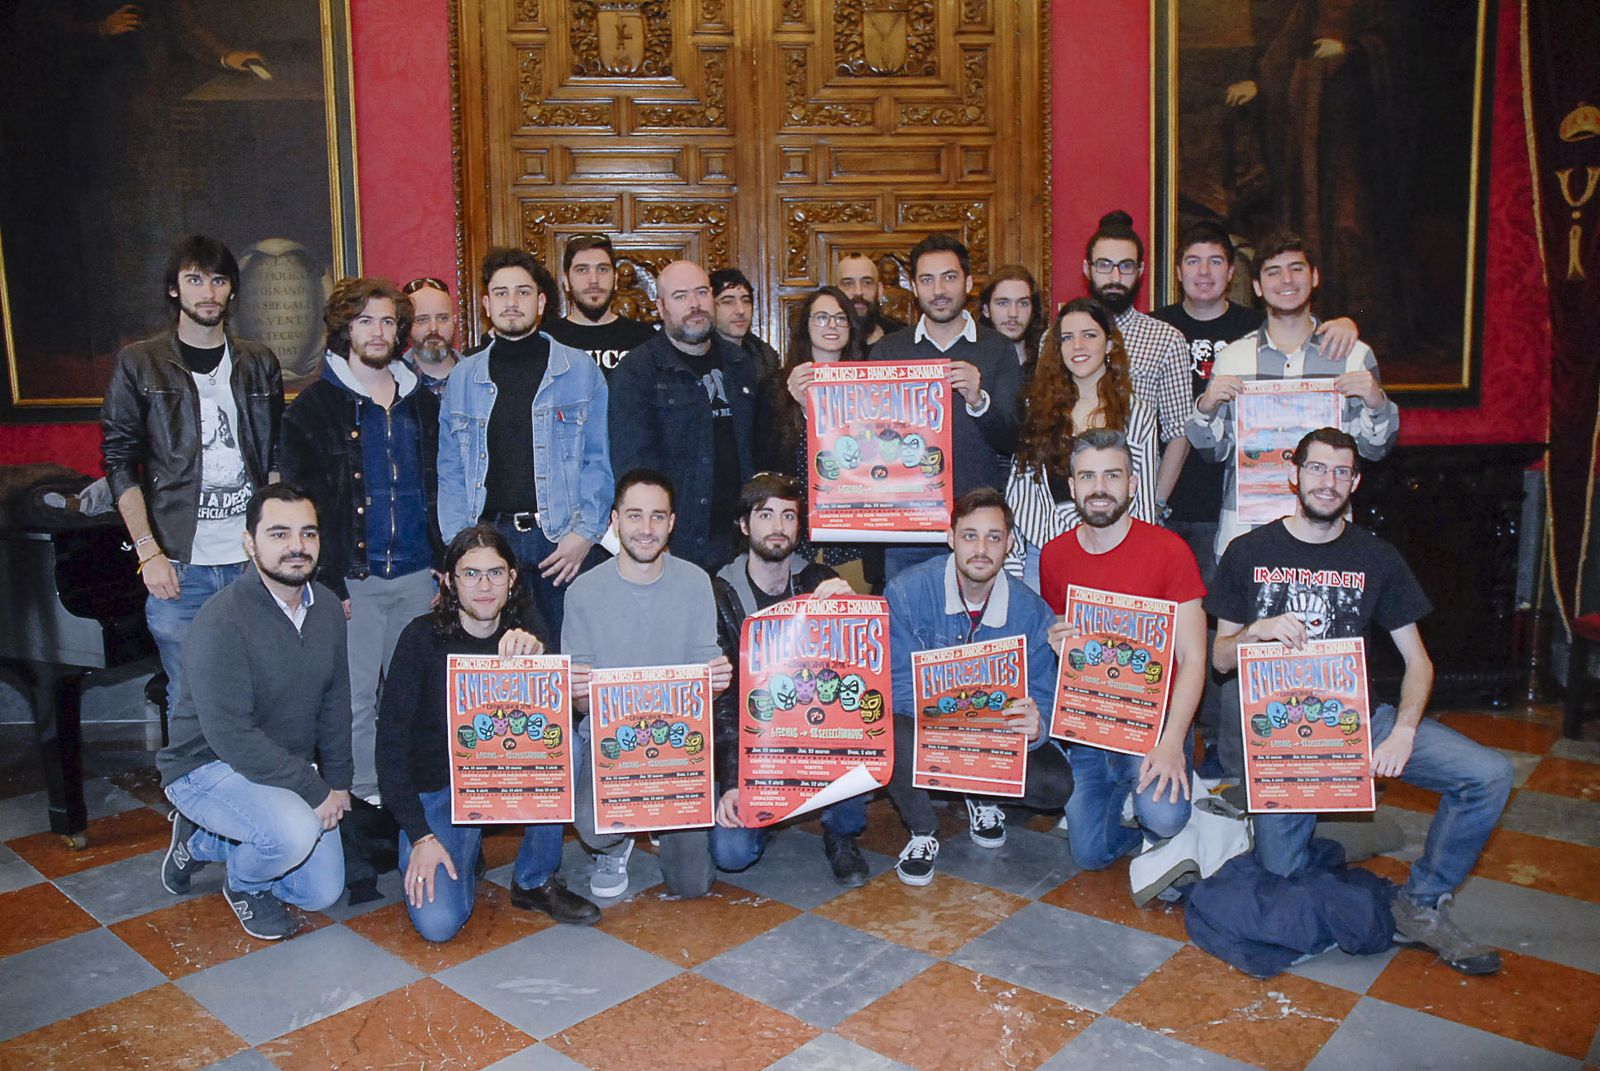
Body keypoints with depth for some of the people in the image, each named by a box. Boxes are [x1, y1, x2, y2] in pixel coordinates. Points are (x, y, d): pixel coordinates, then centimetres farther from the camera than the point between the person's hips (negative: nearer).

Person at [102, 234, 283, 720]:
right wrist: (148, 551, -8)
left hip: (253, 561, 2)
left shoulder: (260, 364, 11)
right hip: (178, 566, -2)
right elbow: (120, 463, 1)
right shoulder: (139, 364, 3)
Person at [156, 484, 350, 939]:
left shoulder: (326, 607, -2)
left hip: (288, 768, 7)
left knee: (323, 893, 6)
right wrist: (315, 790, -24)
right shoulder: (223, 620, -26)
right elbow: (231, 735, -28)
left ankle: (202, 841, 27)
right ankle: (244, 884, 3)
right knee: (295, 834, -34)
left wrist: (338, 782, 3)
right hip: (208, 766, -7)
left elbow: (335, 700, 8)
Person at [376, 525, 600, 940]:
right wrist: (421, 836, -17)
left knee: (566, 748, -28)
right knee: (438, 923, -21)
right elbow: (392, 745, -12)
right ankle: (464, 852, 15)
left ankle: (535, 882, -8)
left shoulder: (524, 635, -6)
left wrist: (535, 660, -37)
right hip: (436, 791, -2)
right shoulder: (424, 637, -14)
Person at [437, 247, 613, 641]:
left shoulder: (580, 369, 5)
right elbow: (451, 471, 10)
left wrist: (585, 533, -8)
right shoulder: (463, 377, 11)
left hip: (564, 539, -2)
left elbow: (600, 461, 2)